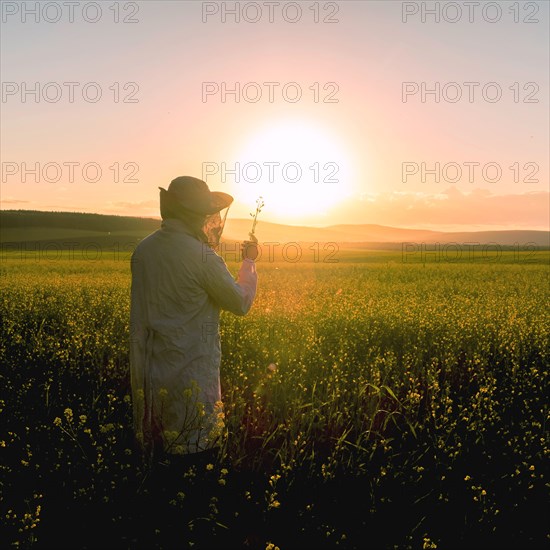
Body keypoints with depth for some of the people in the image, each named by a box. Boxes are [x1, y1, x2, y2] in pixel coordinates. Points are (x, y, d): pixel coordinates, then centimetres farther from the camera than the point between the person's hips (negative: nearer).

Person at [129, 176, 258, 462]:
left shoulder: (142, 250, 2)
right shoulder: (203, 257, -18)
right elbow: (241, 303, -7)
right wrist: (249, 262, 8)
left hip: (147, 371, 7)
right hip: (190, 375, -7)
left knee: (151, 451, 19)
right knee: (193, 455, 8)